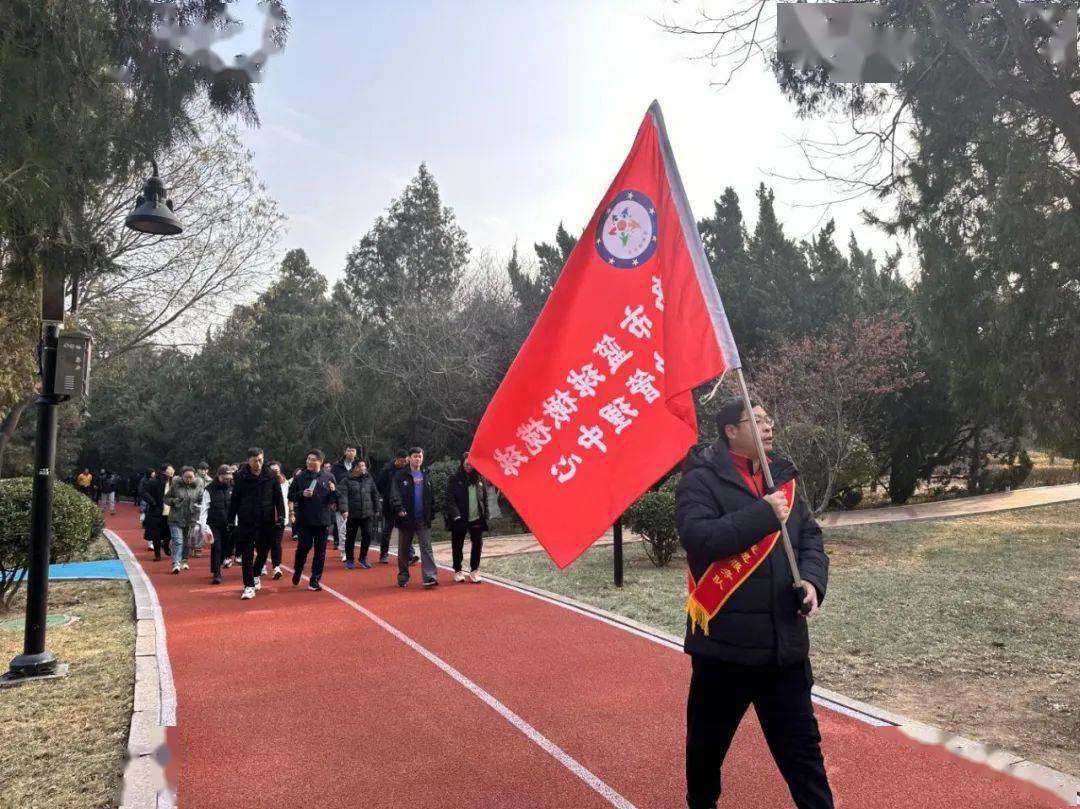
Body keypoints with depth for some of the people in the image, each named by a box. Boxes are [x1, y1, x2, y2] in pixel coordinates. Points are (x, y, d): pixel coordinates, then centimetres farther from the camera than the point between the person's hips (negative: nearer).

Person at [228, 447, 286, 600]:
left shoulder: (270, 476, -2)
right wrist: (230, 520, 0)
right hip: (246, 522, -1)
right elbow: (234, 500, 1)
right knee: (247, 555, 0)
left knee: (263, 552, 14)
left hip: (266, 522, 1)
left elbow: (278, 498, 1)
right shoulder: (240, 477, -3)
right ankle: (249, 586, 7)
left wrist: (281, 516, -6)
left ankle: (255, 575, 39)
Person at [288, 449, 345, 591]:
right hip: (304, 520, -1)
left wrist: (334, 491, -19)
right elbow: (290, 495, 3)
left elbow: (338, 496, 3)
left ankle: (315, 580, 15)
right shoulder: (300, 477, 1)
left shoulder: (328, 477, 1)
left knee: (320, 551, 5)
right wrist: (302, 494, -15)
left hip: (323, 520, 1)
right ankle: (297, 571, 29)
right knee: (303, 547, 0)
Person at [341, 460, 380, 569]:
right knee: (350, 537, 6)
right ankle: (349, 559, 22)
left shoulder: (369, 479, 8)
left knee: (367, 535, 0)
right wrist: (344, 510, -25)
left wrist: (376, 509, 9)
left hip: (367, 514, 3)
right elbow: (343, 495, -13)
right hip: (352, 514, -3)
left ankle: (363, 558, 19)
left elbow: (375, 495, 13)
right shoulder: (347, 481, -4)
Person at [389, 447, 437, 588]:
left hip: (423, 519, 2)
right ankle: (403, 577, 20)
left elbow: (431, 496, 12)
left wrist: (432, 512, 3)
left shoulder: (426, 475, 11)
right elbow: (395, 494, -9)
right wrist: (399, 508, -24)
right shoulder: (401, 475, -1)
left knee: (426, 547, -7)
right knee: (403, 549, 9)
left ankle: (430, 576, -13)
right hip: (406, 518, -2)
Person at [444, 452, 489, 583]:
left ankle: (474, 571, 17)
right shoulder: (455, 480, -3)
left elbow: (484, 499, 11)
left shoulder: (479, 479, 8)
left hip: (476, 519, 3)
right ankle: (458, 571, 21)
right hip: (459, 519, -3)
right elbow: (450, 500, -9)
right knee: (457, 546, 7)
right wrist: (456, 515, -19)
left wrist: (485, 517, 5)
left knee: (477, 544, 4)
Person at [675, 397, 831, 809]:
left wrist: (812, 579, -6)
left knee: (801, 743, 12)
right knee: (708, 741, 15)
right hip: (724, 638, -4)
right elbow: (697, 536, -23)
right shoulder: (701, 479, -9)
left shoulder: (782, 477, 11)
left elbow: (810, 536, 13)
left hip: (784, 640, 4)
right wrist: (763, 513, -20)